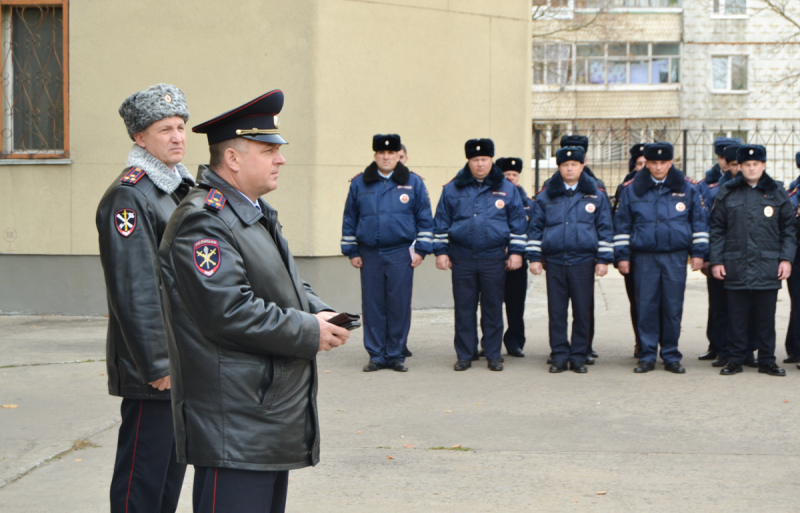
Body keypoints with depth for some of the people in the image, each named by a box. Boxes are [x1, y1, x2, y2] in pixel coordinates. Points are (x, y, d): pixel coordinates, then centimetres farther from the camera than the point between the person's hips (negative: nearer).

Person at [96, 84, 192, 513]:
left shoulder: (179, 189, 15)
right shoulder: (129, 196, -14)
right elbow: (133, 289, -18)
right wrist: (156, 365, -19)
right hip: (151, 367, -9)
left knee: (173, 462, 15)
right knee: (143, 472, -3)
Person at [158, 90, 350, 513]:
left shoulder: (256, 212, 18)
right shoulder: (204, 220, -17)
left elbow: (287, 284, 26)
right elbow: (229, 312, -24)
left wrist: (318, 311, 3)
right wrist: (310, 332, -16)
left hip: (272, 413, 11)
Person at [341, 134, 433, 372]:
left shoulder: (413, 183, 5)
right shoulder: (359, 184, 8)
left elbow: (425, 219, 7)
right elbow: (349, 220, 12)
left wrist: (421, 249, 1)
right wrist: (352, 251, 7)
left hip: (400, 255, -1)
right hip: (370, 256, 1)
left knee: (399, 307, 0)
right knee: (373, 307, 2)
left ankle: (396, 355, 10)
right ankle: (376, 355, 10)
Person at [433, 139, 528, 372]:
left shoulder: (506, 189, 6)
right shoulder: (453, 189, 7)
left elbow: (518, 222, 9)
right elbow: (441, 222, 10)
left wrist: (516, 252, 4)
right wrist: (441, 251, 5)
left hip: (494, 259, 0)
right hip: (462, 258, 0)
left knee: (493, 308, 5)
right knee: (464, 308, 3)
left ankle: (493, 355, 14)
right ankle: (465, 354, 12)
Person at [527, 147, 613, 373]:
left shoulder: (595, 195, 6)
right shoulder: (546, 195, 8)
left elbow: (605, 229, 8)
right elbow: (535, 227, 11)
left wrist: (603, 259, 3)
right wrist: (534, 257, 5)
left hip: (583, 261, -1)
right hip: (555, 261, 1)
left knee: (582, 312, 3)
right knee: (556, 312, 3)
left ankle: (578, 357, 11)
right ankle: (559, 356, 10)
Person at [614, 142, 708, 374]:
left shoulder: (686, 189, 6)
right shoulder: (632, 189, 5)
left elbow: (699, 221, 12)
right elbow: (622, 224, 10)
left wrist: (699, 252, 6)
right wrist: (622, 255, 6)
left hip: (675, 257, 0)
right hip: (644, 257, 0)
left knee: (673, 308, 2)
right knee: (646, 307, 1)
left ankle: (671, 356, 12)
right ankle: (647, 356, 10)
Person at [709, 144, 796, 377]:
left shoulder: (777, 194, 7)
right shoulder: (727, 193, 7)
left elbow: (789, 229, 9)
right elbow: (717, 230, 8)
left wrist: (786, 259, 0)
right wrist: (716, 260, 1)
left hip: (767, 267, 0)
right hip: (736, 267, 0)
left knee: (766, 316, 4)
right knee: (737, 316, 4)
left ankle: (767, 360, 13)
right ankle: (735, 359, 13)